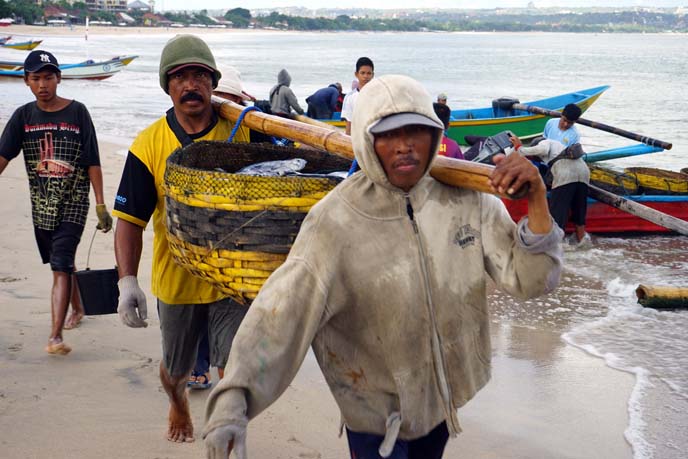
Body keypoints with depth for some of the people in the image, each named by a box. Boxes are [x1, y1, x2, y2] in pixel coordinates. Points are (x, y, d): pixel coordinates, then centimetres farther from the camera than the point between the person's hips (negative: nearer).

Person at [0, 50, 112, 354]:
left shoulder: (77, 112, -6)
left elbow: (92, 162, -5)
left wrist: (101, 205, -7)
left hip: (73, 204, -4)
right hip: (41, 205, 4)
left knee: (61, 267, -14)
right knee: (62, 263, 19)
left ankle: (55, 336, -17)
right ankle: (77, 309, 44)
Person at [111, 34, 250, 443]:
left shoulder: (241, 130, -10)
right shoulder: (149, 144, -11)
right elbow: (130, 219, -10)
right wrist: (128, 280, -21)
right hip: (177, 279, 1)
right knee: (176, 370, 23)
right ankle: (179, 407, 57)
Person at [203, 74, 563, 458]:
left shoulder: (465, 200, -14)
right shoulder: (336, 222, -25)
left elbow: (530, 280, -14)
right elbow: (282, 311, -32)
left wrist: (537, 200, -31)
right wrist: (232, 397, -45)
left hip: (446, 397, 5)